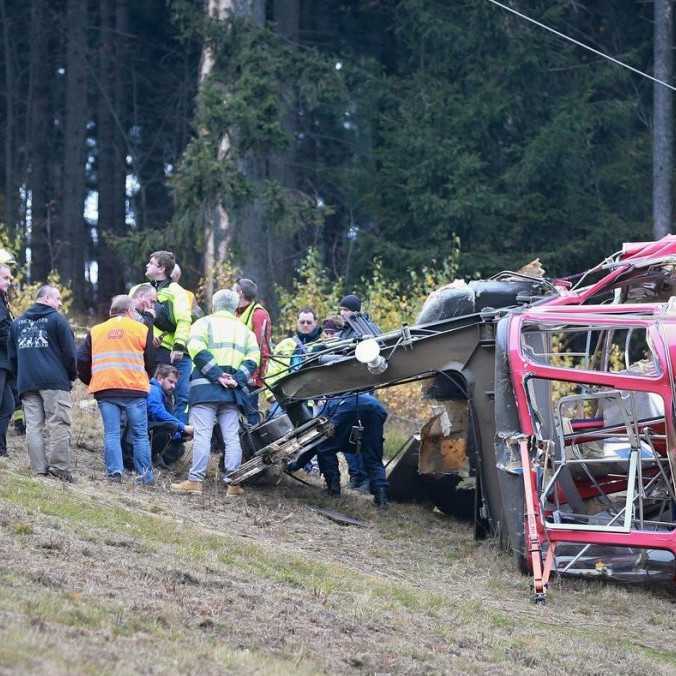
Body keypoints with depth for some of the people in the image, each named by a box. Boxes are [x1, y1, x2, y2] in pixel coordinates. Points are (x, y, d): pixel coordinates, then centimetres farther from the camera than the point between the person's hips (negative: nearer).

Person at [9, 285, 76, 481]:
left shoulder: (18, 323, 17)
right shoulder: (57, 319, 0)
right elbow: (69, 352, -3)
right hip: (55, 382, -5)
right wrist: (72, 375, 11)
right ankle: (59, 469, -12)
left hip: (26, 383, 5)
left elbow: (12, 356, 20)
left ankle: (39, 470, -3)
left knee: (34, 426, 2)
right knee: (58, 425, -6)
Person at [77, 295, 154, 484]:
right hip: (135, 390, -2)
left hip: (104, 390, 2)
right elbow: (150, 362, 9)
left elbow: (82, 360, 9)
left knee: (111, 433, 3)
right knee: (140, 434, 6)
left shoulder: (95, 331, 13)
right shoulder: (141, 330, 5)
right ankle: (145, 474, 6)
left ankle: (114, 472, -8)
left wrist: (90, 381, 23)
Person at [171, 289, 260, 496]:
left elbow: (197, 351, -9)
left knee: (202, 434, -9)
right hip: (232, 392, 4)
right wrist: (237, 379, -3)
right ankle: (233, 483, 2)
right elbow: (252, 360, 7)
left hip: (206, 386, -4)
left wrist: (217, 375, -12)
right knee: (232, 437, 5)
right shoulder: (244, 330, 20)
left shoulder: (204, 323, 7)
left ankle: (195, 480, -13)